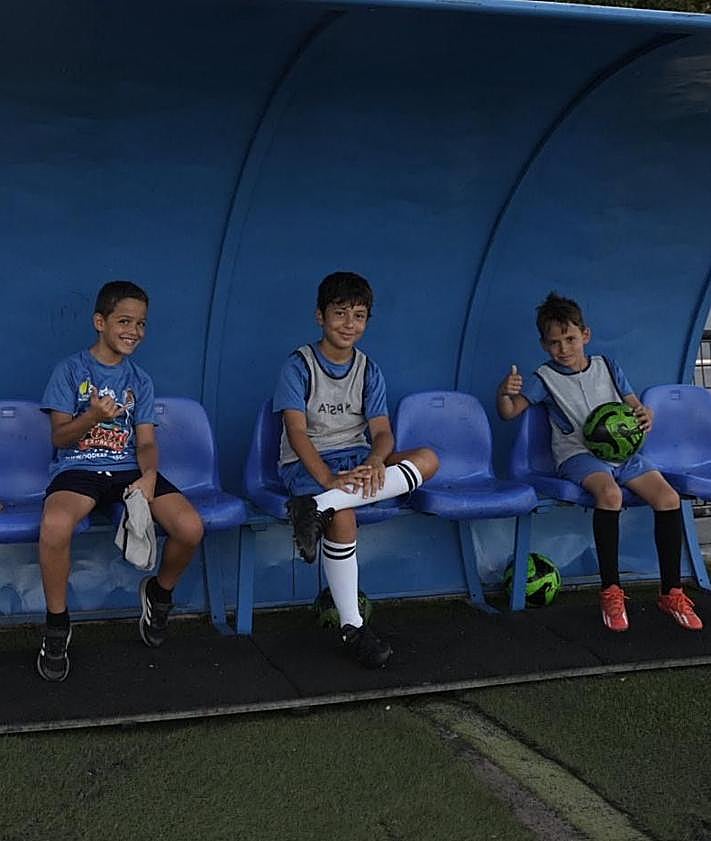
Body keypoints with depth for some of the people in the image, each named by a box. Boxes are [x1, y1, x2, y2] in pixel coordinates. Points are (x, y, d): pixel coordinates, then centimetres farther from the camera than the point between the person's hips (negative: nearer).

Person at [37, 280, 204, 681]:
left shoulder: (140, 379, 16)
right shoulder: (71, 370, 5)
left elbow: (146, 441, 8)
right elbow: (59, 436, 0)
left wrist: (149, 475, -15)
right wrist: (93, 416, -21)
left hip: (129, 468, 3)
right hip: (78, 467, -3)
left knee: (191, 527, -23)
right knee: (55, 525, -38)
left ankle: (159, 593, 11)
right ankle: (57, 626, -14)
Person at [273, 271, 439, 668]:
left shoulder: (369, 370, 10)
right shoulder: (299, 365, -3)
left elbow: (382, 431, 0)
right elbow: (296, 431, -13)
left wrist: (376, 461, -25)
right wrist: (328, 479, -28)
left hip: (357, 457, 5)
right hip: (308, 463, -5)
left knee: (428, 459, -21)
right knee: (343, 518, -36)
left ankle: (321, 507, -36)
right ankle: (352, 627, -22)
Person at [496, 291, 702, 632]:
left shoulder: (607, 367, 13)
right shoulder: (546, 378, 5)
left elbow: (636, 406, 16)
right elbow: (509, 412, 1)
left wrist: (645, 415, -8)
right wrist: (504, 392, -21)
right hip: (578, 454, -4)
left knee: (669, 498, -18)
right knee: (609, 492, -37)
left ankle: (671, 592, -7)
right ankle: (610, 591, -26)